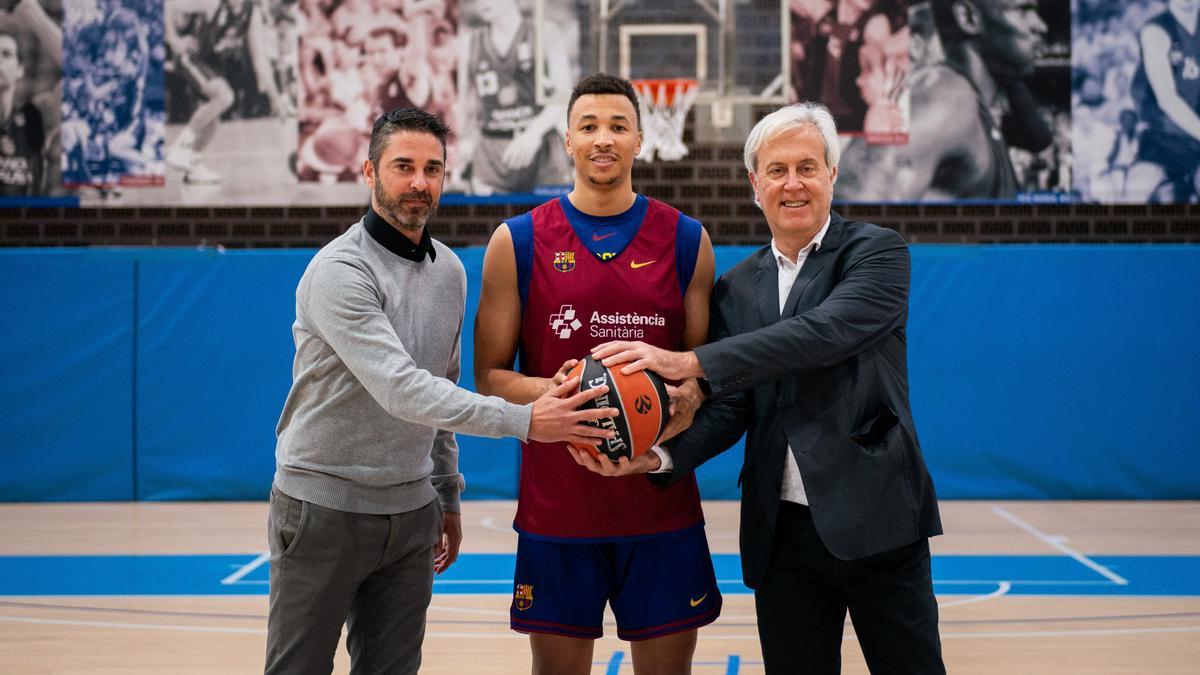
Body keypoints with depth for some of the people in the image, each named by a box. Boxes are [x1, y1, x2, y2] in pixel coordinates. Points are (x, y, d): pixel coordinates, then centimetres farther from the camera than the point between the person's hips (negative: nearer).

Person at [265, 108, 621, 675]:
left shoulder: (449, 272, 7)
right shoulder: (339, 271, -17)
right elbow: (401, 390, -28)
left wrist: (447, 495, 18)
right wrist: (525, 421, -32)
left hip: (411, 512, 6)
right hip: (324, 511, -6)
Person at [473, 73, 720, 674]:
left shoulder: (685, 241, 5)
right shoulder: (517, 243, 2)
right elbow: (490, 377, 2)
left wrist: (686, 398, -15)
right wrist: (552, 391, -18)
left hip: (661, 506, 1)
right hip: (555, 507, -1)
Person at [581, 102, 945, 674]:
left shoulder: (877, 252, -3)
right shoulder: (736, 288, 11)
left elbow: (824, 332, -21)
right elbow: (729, 408, 5)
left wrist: (687, 362, -26)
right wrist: (660, 455, -16)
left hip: (876, 520, -4)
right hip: (782, 532, 4)